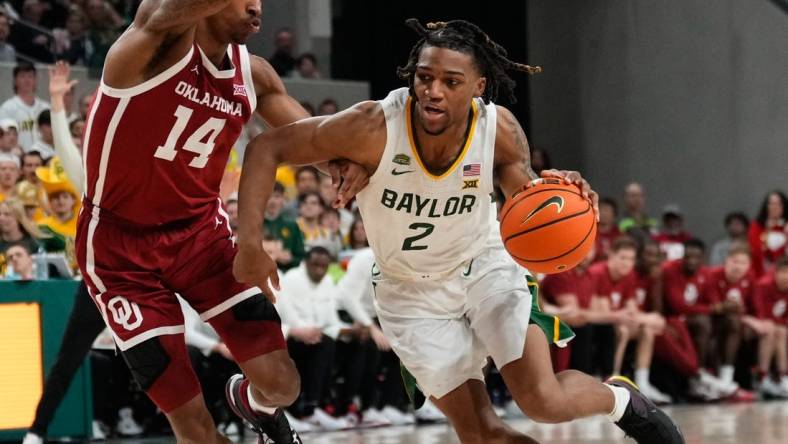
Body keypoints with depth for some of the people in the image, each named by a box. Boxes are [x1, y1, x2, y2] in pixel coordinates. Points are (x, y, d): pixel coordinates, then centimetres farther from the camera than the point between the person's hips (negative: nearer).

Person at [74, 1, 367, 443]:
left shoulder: (253, 74, 0)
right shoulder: (162, 39, -20)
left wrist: (345, 159, -16)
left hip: (201, 231, 5)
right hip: (121, 245, -5)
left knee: (281, 383, -3)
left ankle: (255, 403, 32)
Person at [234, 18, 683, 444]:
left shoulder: (500, 129, -22)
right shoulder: (373, 128, -30)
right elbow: (267, 148, -21)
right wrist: (250, 244, -29)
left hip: (485, 265, 0)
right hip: (411, 292, 0)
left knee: (542, 399, -17)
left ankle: (622, 399, 16)